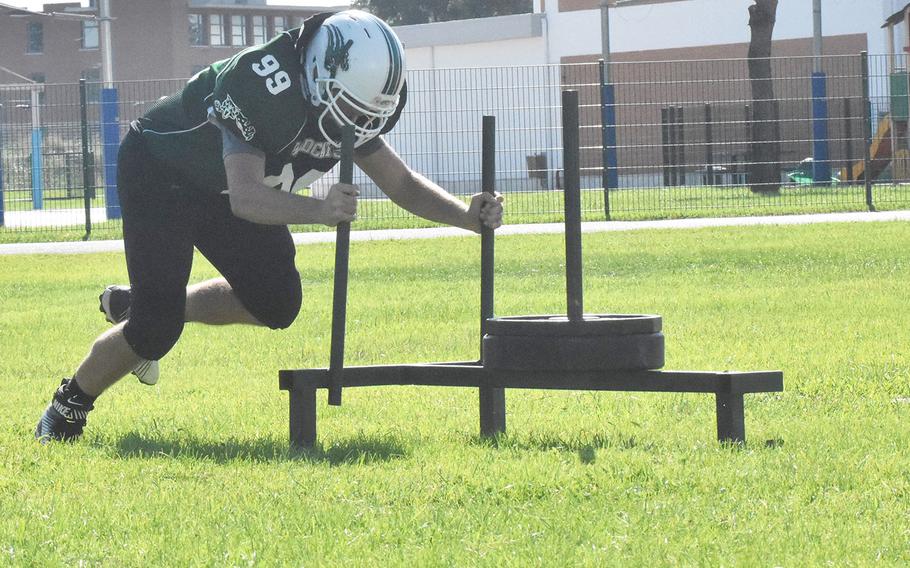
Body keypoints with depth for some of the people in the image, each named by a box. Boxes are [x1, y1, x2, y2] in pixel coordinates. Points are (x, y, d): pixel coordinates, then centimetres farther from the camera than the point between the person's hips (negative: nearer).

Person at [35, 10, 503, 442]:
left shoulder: (346, 103, -13)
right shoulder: (262, 88, -38)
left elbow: (403, 184, -4)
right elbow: (245, 197, -47)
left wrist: (466, 216, -21)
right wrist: (321, 210, -62)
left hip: (218, 190, 8)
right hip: (158, 173, -8)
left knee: (276, 303, -2)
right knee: (156, 330, -16)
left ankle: (135, 306, 17)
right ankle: (68, 406, 11)